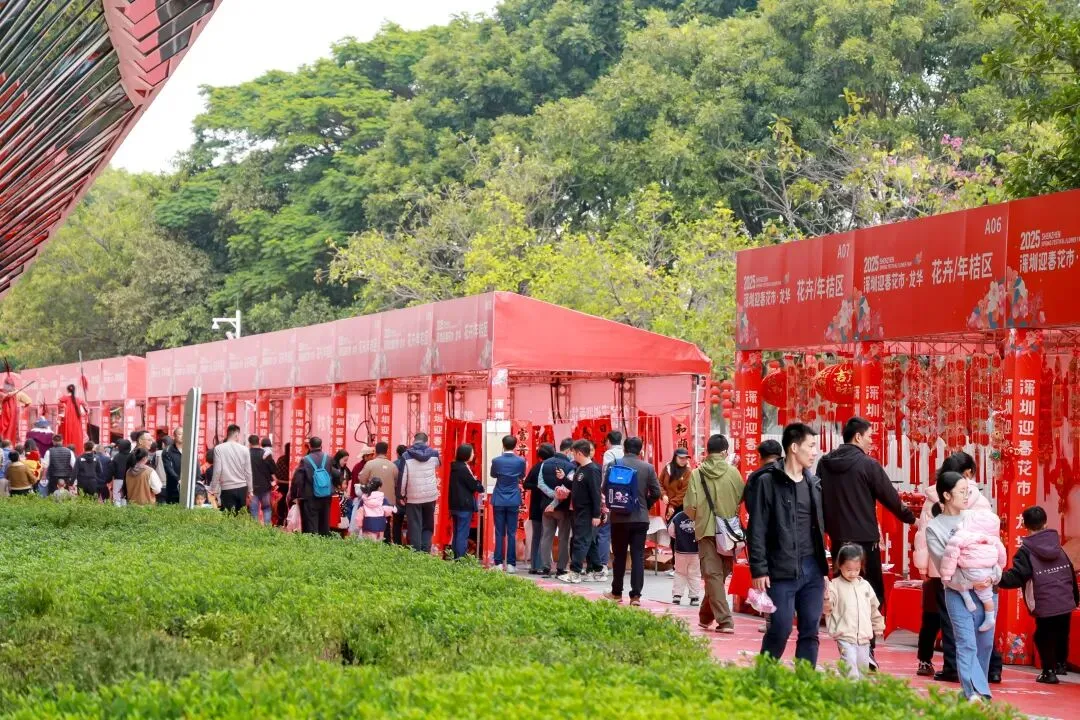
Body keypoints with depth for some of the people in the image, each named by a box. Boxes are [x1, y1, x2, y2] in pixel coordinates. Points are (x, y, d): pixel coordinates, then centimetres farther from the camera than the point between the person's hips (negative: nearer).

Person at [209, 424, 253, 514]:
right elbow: (248, 472, 5)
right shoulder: (244, 449, 1)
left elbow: (217, 470, -8)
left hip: (227, 489, -3)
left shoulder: (219, 449, -5)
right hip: (242, 488, 3)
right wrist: (250, 490, 15)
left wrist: (213, 489, 1)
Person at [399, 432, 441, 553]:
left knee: (415, 528, 3)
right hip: (430, 496, 3)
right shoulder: (433, 453, 1)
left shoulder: (407, 456, -8)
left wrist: (401, 494, 1)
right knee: (428, 526, 13)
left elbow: (402, 478, -10)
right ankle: (425, 551, 0)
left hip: (413, 497, -3)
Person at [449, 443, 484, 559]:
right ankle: (460, 559, -6)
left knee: (457, 533, 14)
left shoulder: (455, 467, 10)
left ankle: (455, 558, 18)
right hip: (465, 506, -9)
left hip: (455, 505, 9)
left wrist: (474, 481, 3)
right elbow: (474, 485, -14)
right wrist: (481, 487, 5)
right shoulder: (463, 468, -17)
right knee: (463, 534, -6)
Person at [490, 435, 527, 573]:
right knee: (512, 533, 3)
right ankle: (511, 564, 2)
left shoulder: (496, 461, -7)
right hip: (513, 501, 0)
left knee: (499, 533, 4)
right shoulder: (520, 461, -6)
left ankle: (499, 563, 4)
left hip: (499, 501, 0)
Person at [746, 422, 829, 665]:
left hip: (813, 569, 6)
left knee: (810, 631, 6)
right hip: (782, 571, -6)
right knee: (781, 629, -6)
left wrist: (825, 564, 13)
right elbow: (757, 530, -8)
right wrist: (759, 570, -13)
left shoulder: (814, 483, 14)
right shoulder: (768, 481, -6)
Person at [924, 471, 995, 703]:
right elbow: (943, 565, -5)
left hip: (987, 589, 4)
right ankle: (976, 693, -18)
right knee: (966, 643, -11)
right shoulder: (934, 528, 0)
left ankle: (975, 689, 22)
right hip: (958, 592, -4)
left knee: (985, 643, 7)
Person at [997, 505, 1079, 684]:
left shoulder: (1026, 551, -10)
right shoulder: (1057, 547, 8)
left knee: (1044, 638, 10)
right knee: (1062, 635, 23)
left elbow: (1015, 578, -20)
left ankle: (1049, 671, 7)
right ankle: (1061, 664, 36)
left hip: (1045, 607, -5)